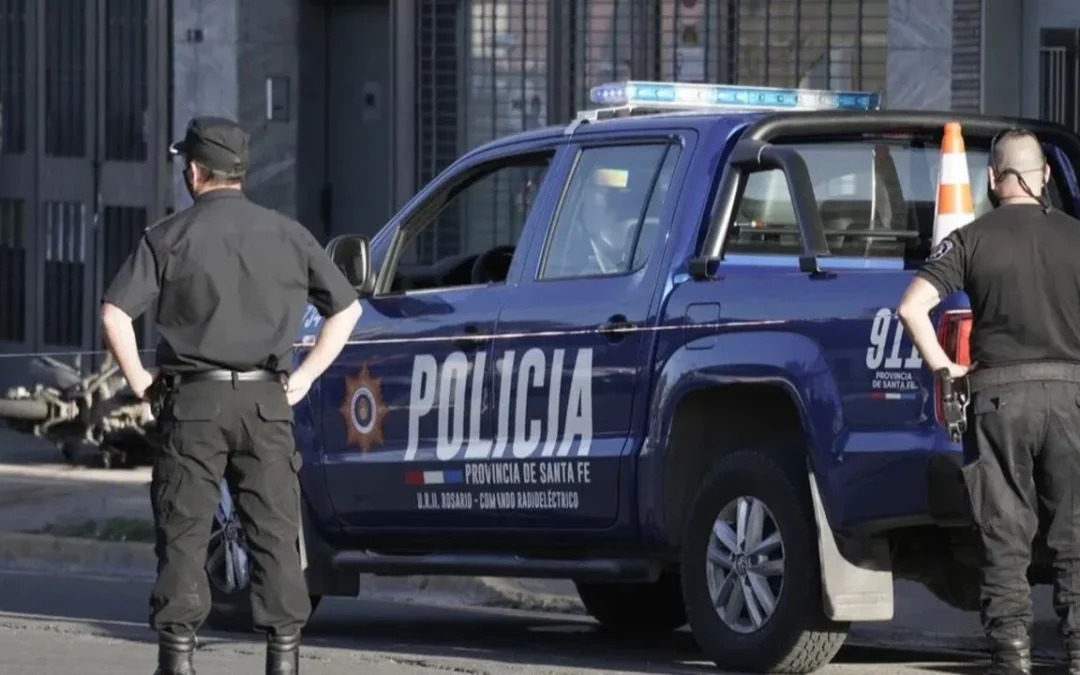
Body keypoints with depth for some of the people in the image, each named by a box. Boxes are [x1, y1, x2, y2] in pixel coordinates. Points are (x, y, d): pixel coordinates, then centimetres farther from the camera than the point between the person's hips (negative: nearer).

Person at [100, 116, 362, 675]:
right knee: (274, 533, 5)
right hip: (266, 400, 2)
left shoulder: (170, 237, -2)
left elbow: (115, 313, -11)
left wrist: (137, 378, 0)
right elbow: (346, 308, 12)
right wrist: (304, 376, 13)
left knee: (183, 534, 2)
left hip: (195, 400, -2)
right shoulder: (286, 235, 7)